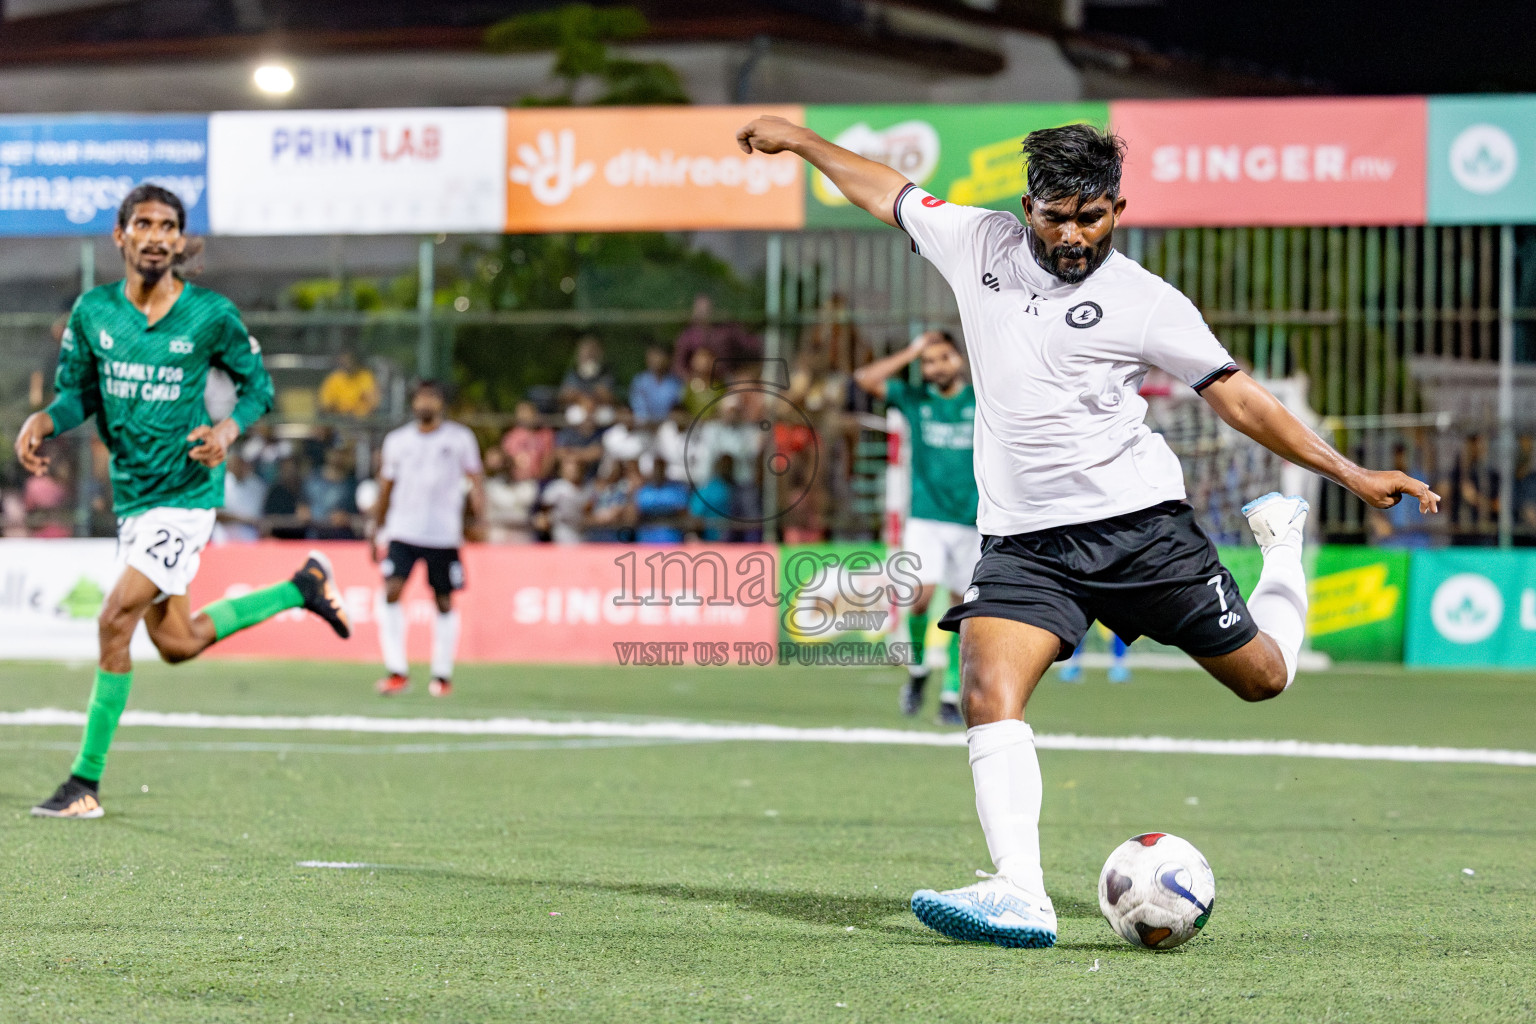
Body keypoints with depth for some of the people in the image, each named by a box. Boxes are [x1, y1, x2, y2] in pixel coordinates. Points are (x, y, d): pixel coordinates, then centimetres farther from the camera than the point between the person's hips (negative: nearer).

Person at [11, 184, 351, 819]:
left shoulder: (211, 314, -9)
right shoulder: (93, 311, -1)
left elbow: (257, 386, 3)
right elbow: (78, 393, 9)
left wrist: (229, 429, -17)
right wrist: (42, 422, -12)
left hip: (185, 492, -6)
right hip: (131, 496, 6)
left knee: (115, 621, -16)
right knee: (177, 643, 14)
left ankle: (87, 783, -7)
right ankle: (300, 589, 37)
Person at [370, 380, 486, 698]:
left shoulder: (460, 438, 4)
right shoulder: (397, 440, 11)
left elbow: (475, 478, 2)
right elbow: (385, 489, 18)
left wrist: (480, 515, -16)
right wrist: (376, 531, 18)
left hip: (444, 534, -1)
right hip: (402, 531, 1)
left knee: (444, 601, 4)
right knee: (391, 592, -15)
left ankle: (443, 674, 16)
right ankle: (397, 670, -13)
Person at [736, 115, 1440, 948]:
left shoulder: (1145, 302, -5)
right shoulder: (979, 244, 5)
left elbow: (1238, 398, -2)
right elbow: (885, 190, 22)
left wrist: (1352, 474, -6)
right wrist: (798, 140, 31)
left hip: (1137, 520, -2)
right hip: (1021, 540, 2)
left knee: (1263, 676, 9)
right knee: (988, 695, -23)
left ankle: (1281, 538, 41)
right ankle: (1020, 896, -30)